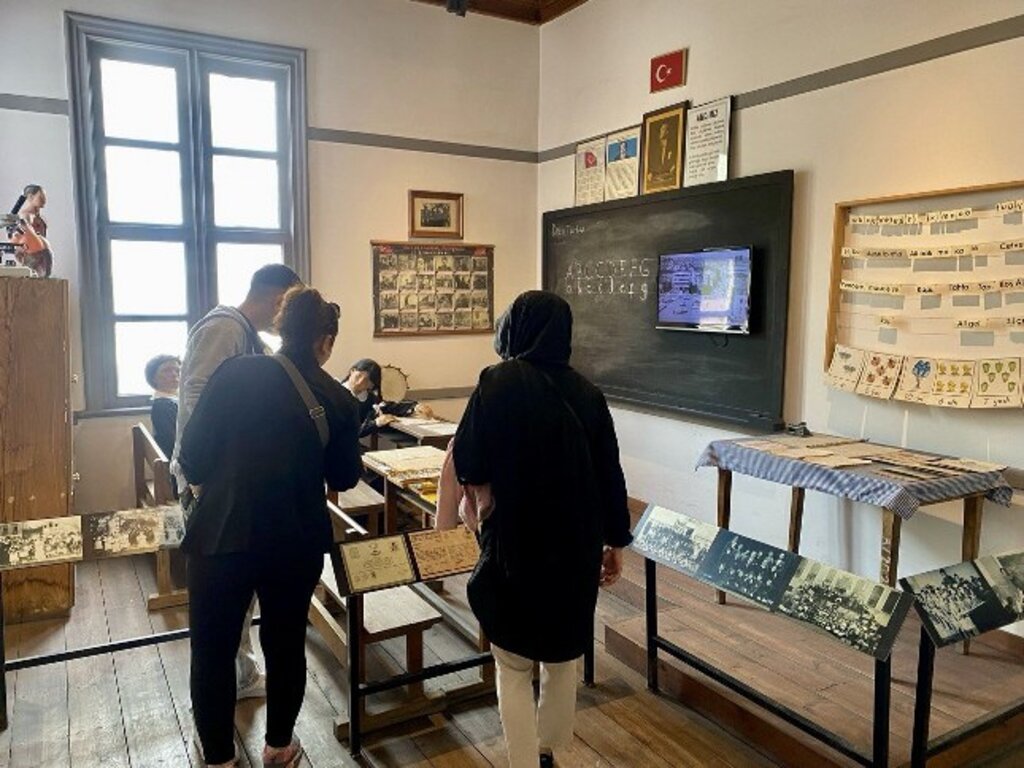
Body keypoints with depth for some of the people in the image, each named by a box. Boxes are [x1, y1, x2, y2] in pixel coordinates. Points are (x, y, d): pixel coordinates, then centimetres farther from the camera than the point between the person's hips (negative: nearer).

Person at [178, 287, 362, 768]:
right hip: (296, 541, 2)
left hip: (223, 535, -2)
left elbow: (192, 458, -6)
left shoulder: (235, 373, -8)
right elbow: (344, 479, 8)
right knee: (286, 644, 20)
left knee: (213, 649, 15)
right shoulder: (337, 399, -3)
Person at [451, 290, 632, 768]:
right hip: (576, 543, 4)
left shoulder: (497, 383, -12)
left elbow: (467, 462, -12)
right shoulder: (586, 393, -2)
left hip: (513, 540, -4)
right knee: (563, 657, 22)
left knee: (513, 668, 13)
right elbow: (609, 474, 0)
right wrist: (615, 541, 11)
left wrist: (482, 492, 10)